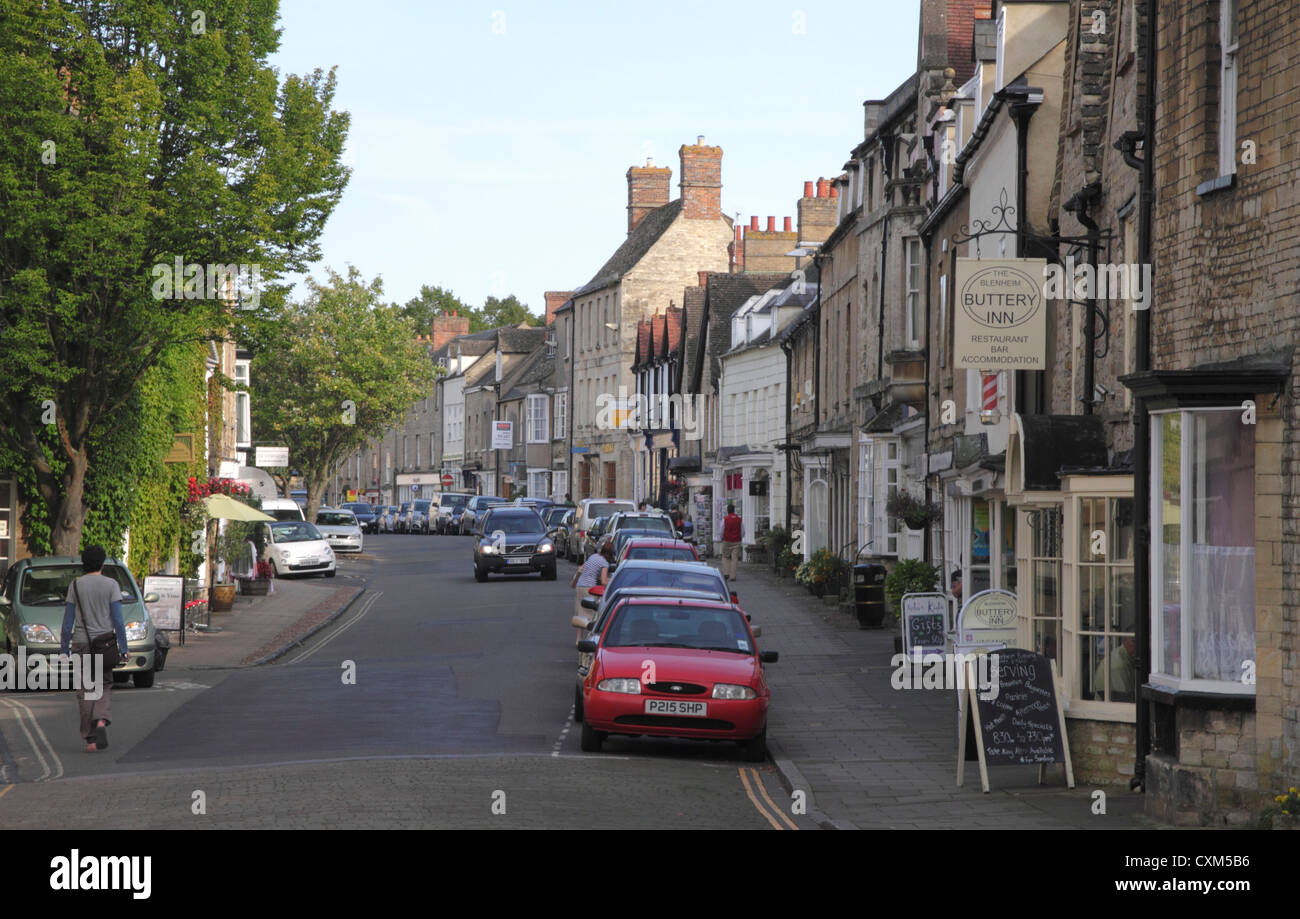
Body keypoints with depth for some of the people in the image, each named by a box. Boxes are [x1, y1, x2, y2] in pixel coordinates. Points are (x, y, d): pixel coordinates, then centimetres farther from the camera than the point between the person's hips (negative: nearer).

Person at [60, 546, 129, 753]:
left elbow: (68, 620, 1)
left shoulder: (76, 586, 1)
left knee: (85, 691, 5)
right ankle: (101, 721, -14)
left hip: (81, 643, 1)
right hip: (104, 643, -1)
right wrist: (123, 648, -1)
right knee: (104, 686, 13)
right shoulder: (111, 585, -3)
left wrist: (64, 648, 7)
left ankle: (90, 739, 2)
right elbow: (118, 620, -6)